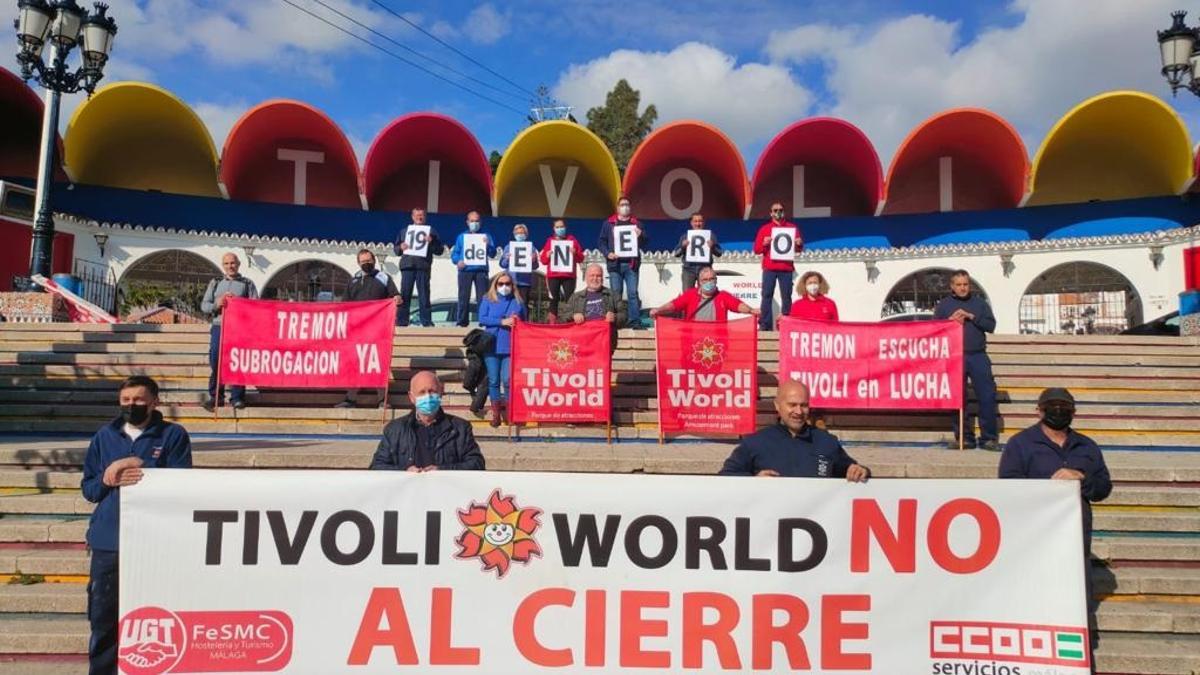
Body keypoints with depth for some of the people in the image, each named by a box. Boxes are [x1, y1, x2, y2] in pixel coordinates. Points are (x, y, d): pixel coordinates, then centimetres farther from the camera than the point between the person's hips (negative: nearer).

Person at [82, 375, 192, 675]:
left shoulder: (173, 435, 1)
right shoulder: (105, 436, 10)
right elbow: (88, 488, 11)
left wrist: (144, 475, -17)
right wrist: (107, 479, -9)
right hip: (107, 541, 3)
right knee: (103, 618, 9)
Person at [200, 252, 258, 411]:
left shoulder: (247, 284, 10)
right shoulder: (215, 283, 15)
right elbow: (204, 305, 10)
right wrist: (216, 304, -10)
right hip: (219, 327, 2)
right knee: (215, 362, 2)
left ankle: (237, 397, 4)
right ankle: (215, 396, 11)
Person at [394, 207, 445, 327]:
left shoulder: (431, 231, 13)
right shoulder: (404, 231, 19)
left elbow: (440, 250, 8)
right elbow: (395, 248, 18)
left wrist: (431, 242, -9)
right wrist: (401, 247, -3)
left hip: (423, 266, -2)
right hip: (407, 265, 2)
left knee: (424, 295, -2)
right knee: (404, 295, 0)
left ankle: (426, 322, 1)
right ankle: (401, 322, 2)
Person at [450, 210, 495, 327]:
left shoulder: (486, 236, 15)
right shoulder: (462, 236, 17)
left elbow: (493, 252, 3)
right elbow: (454, 253, 12)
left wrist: (488, 245, -18)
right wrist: (458, 261, -10)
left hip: (481, 270, -1)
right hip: (465, 270, 1)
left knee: (482, 297, -6)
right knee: (463, 297, -2)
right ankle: (461, 321, 2)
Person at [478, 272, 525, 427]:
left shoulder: (518, 301, 10)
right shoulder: (487, 300, 7)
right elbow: (482, 319, -6)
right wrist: (502, 322, -13)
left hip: (510, 348, 0)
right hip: (492, 346, 0)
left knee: (507, 380, -8)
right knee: (493, 381, 3)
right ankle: (496, 414, 12)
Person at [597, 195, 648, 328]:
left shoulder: (636, 224, 13)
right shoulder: (608, 223, 11)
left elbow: (644, 244, 9)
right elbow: (601, 242, 9)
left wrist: (640, 236, -12)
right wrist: (607, 253, -7)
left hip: (631, 264, 0)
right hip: (615, 264, 0)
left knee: (632, 293, -4)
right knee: (616, 294, 1)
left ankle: (635, 321, -4)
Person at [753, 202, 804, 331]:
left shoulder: (792, 227, 12)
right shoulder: (764, 228, 10)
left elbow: (799, 249, 12)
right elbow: (756, 249, 6)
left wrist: (799, 244, -11)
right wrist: (764, 244, -13)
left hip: (786, 268, 0)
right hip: (769, 268, 0)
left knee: (786, 296, -3)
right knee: (767, 296, -5)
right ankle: (765, 325, -6)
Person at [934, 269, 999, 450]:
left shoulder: (979, 302, 12)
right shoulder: (943, 305, 9)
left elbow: (991, 325, 2)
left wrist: (971, 316, -9)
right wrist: (950, 320, -10)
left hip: (978, 356, 0)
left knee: (987, 396, -4)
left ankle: (989, 438, 4)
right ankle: (964, 437, 11)